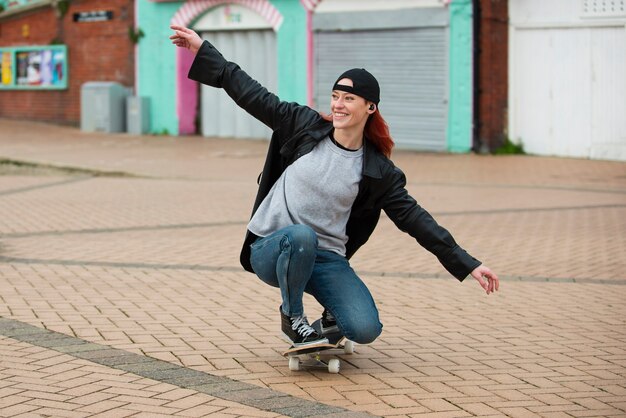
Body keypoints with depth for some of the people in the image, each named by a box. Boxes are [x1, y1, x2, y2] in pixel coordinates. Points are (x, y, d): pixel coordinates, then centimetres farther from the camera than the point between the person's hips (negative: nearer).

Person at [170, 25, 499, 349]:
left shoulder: (377, 171, -2)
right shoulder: (305, 126, -2)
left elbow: (413, 218, 0)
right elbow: (253, 95, 3)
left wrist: (467, 264, -3)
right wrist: (202, 49, 4)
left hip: (326, 259, 0)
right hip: (270, 249, 0)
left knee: (365, 330, -22)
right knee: (300, 236, -38)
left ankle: (334, 313, 18)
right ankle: (292, 317, -8)